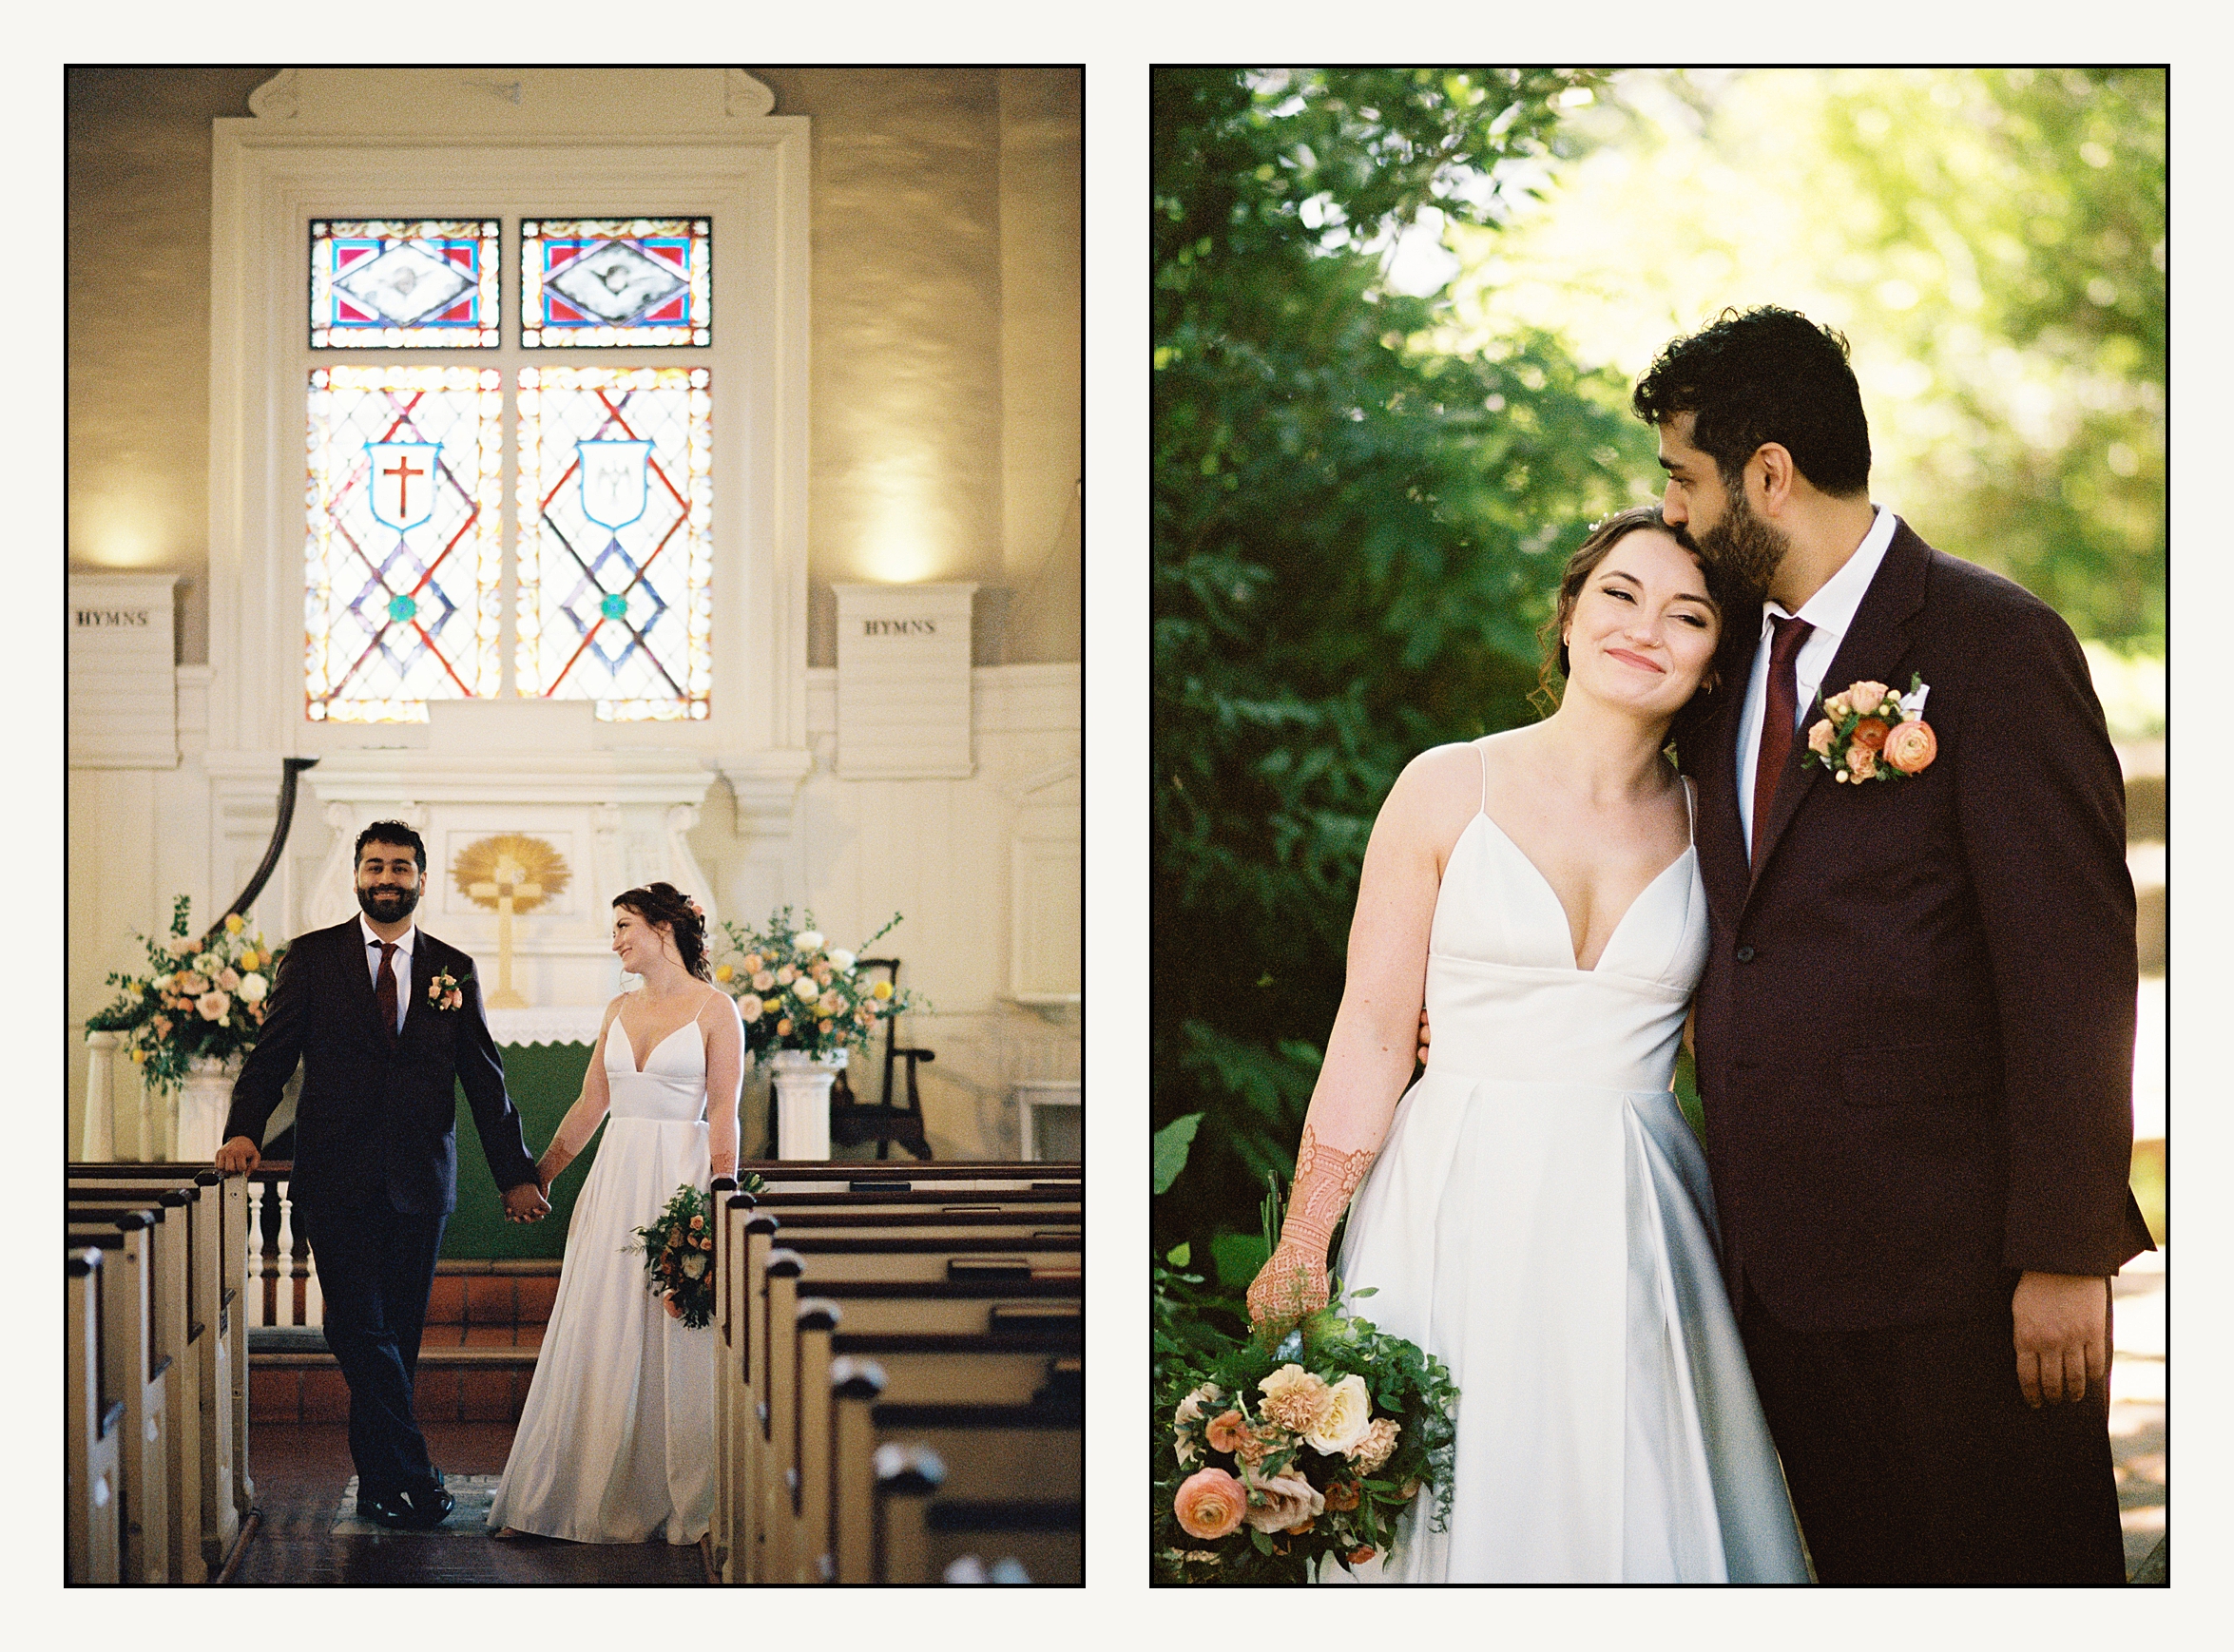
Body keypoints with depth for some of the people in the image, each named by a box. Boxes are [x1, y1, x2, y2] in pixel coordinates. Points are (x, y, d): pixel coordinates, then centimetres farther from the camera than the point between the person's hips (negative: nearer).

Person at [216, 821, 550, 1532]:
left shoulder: (453, 969, 10)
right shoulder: (311, 958, 5)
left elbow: (485, 1079, 12)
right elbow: (271, 1053, 2)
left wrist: (515, 1175, 11)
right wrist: (244, 1130, -15)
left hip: (419, 1182, 2)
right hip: (337, 1180, -2)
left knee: (399, 1338, 5)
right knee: (362, 1334, -9)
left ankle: (380, 1482, 14)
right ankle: (414, 1478, -6)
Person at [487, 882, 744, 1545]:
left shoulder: (715, 1009, -4)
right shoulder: (620, 1010, 14)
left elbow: (724, 1116, -8)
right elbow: (590, 1105, 18)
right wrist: (539, 1177, 19)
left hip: (682, 1184, -6)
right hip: (615, 1183, 6)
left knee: (674, 1344, -1)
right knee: (597, 1339, 3)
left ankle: (678, 1503, 8)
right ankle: (590, 1498, 7)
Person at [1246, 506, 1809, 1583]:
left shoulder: (1708, 827, 6)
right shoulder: (1447, 789, -1)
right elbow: (1371, 1037, -2)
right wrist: (1299, 1253, -6)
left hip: (1631, 1223, 2)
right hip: (1459, 1211, -2)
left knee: (1634, 1516, 2)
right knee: (1454, 1504, 2)